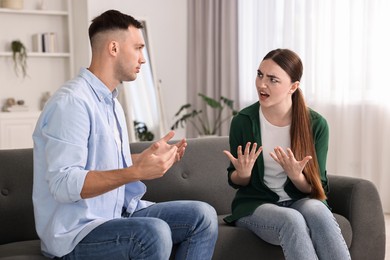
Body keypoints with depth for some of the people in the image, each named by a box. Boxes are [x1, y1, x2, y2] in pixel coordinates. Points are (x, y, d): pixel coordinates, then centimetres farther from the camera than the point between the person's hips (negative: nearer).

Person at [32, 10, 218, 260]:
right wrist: (136, 171, -33)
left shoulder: (112, 102, 13)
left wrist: (152, 157, 15)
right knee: (154, 233, -34)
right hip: (77, 231, -9)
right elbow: (63, 184, -26)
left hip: (119, 213, 9)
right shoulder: (71, 102, -18)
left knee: (203, 216, -3)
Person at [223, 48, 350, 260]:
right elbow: (235, 181, 4)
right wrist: (243, 173, -20)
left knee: (317, 211, -35)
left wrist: (296, 176, -25)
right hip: (255, 204, -1)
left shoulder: (316, 124, -7)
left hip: (301, 201, 1)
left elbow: (317, 187, -3)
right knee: (292, 220, -35)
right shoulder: (243, 121, -9)